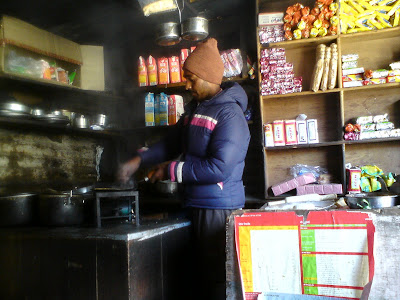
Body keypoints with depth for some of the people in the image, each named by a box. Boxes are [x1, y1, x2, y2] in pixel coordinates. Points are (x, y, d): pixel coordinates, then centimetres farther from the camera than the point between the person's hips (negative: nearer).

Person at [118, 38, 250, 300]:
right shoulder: (194, 108, 12)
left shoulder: (230, 114, -16)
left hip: (220, 208, -8)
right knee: (202, 275, 18)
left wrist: (171, 170, -15)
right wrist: (140, 160, 9)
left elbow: (218, 167, -24)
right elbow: (173, 142, 21)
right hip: (197, 206, 8)